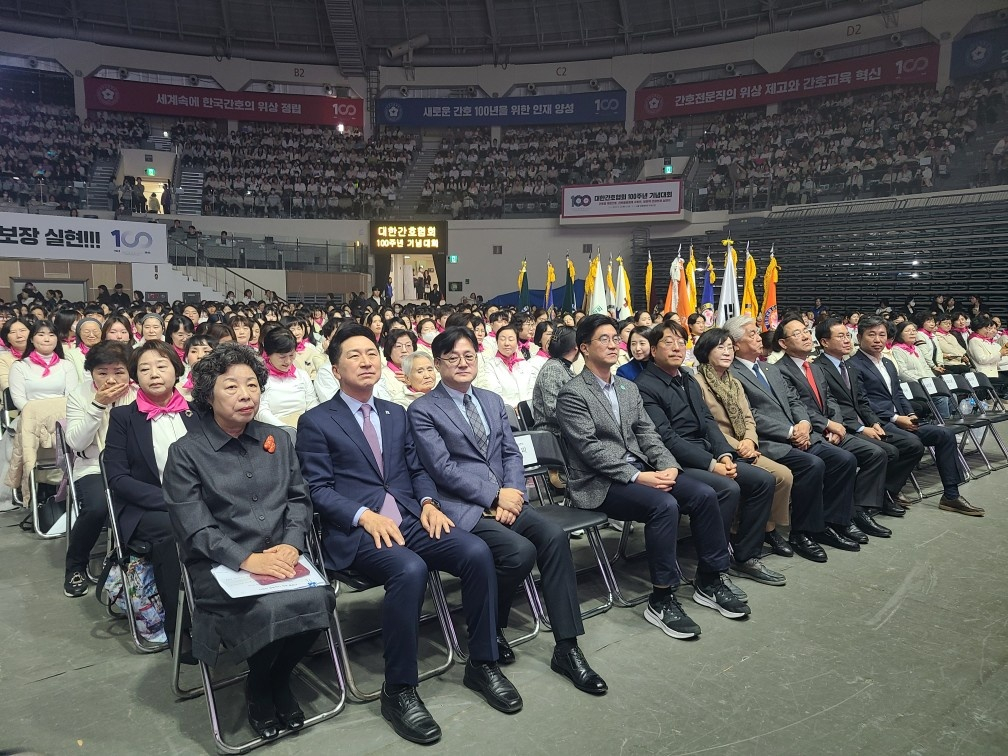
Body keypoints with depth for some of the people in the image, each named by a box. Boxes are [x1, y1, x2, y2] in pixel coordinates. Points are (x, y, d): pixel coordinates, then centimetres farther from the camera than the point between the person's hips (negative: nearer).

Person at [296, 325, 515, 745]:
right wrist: (365, 516, -19)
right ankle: (399, 690, -15)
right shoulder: (315, 422, 2)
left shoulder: (396, 413, 19)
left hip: (411, 519, 5)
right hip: (356, 531, -5)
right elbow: (317, 489, -4)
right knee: (410, 570, -35)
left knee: (477, 552, -20)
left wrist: (428, 502, -3)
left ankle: (482, 663, -1)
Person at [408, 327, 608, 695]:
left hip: (505, 499, 5)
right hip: (463, 508, -5)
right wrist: (495, 496, -13)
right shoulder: (422, 411, -1)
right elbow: (443, 469, -10)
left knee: (554, 536, -21)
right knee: (521, 551, -28)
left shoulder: (493, 401, 18)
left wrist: (512, 492, -6)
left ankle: (567, 648, -13)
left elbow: (512, 454, 13)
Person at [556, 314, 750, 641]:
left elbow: (647, 433, 12)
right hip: (599, 483, -7)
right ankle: (662, 599, -17)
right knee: (664, 505, -30)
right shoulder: (572, 394, -7)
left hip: (639, 470, 7)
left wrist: (668, 465, -7)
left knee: (704, 495, -11)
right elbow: (591, 448, -15)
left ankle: (709, 581, 4)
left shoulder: (629, 388, 17)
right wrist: (637, 476, -22)